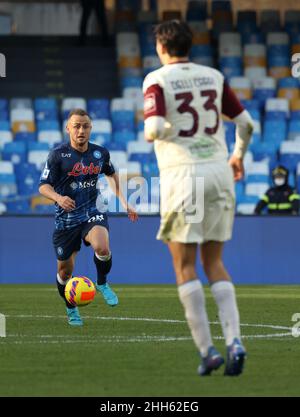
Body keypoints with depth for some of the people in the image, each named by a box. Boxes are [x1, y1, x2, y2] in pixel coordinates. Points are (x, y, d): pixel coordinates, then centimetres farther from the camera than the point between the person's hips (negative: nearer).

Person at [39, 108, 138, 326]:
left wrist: (123, 201, 17)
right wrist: (58, 198, -28)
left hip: (93, 212, 1)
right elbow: (44, 186, -7)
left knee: (102, 247, -30)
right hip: (66, 217, -1)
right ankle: (71, 309, 33)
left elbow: (111, 174, 22)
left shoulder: (100, 153, 1)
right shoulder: (58, 154, -9)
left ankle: (102, 284, 0)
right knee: (65, 270, 5)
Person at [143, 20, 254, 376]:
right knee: (214, 263, 13)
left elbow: (155, 128, -18)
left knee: (184, 266, 3)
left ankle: (206, 350, -4)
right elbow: (245, 123, 12)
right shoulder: (213, 77, 10)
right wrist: (238, 155, 30)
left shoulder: (157, 80, -4)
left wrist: (150, 134, 6)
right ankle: (234, 341, -4)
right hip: (219, 172, 4)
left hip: (183, 173, -4)